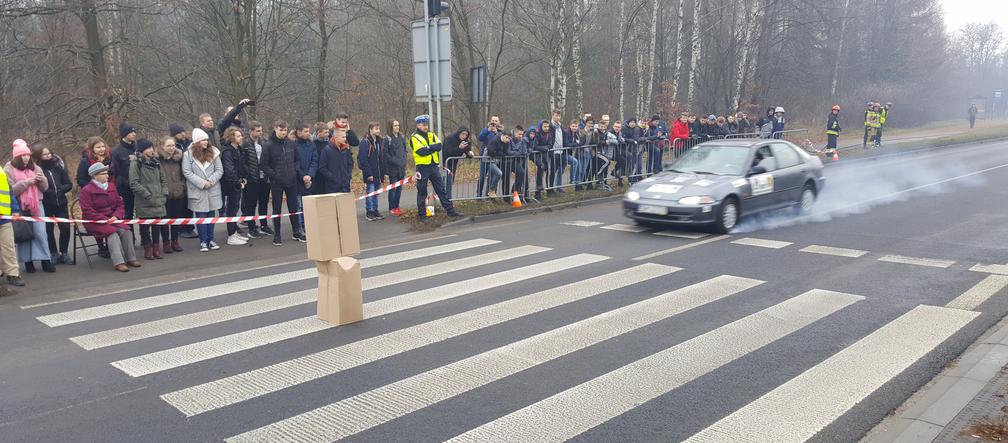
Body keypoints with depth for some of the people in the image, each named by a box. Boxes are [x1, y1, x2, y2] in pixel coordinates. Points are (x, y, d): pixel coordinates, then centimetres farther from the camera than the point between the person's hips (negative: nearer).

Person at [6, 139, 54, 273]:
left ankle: (46, 261, 3)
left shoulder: (35, 167, 10)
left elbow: (44, 188, 11)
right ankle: (28, 262, 12)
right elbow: (10, 190, -12)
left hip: (36, 205, 3)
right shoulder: (9, 169, -2)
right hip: (20, 207, -3)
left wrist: (42, 180, -10)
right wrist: (26, 182, -19)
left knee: (41, 233, 0)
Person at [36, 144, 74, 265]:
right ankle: (54, 254, 19)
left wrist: (60, 189, -9)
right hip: (45, 205, -3)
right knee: (49, 230, 6)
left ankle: (63, 253, 13)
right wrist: (50, 192, -22)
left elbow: (69, 184, 5)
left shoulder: (58, 165, 5)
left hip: (61, 203, 3)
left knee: (65, 228, -1)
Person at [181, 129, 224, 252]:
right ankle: (203, 242, 9)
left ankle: (210, 240, 19)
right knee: (201, 216, 1)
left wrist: (211, 181, -12)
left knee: (211, 215, 10)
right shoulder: (188, 154, -6)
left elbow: (219, 170, 2)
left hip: (213, 190, 3)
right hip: (197, 191, -3)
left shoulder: (213, 153, 4)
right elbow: (187, 172, -10)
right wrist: (202, 183, -15)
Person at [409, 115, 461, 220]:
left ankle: (450, 210, 11)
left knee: (441, 188, 8)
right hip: (422, 167, -5)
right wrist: (433, 148, -8)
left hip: (433, 165, 5)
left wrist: (428, 147, -16)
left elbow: (439, 146, -3)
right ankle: (421, 214, 11)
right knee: (422, 191, 2)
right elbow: (421, 151, -19)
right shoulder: (414, 137, -6)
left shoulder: (431, 135, 13)